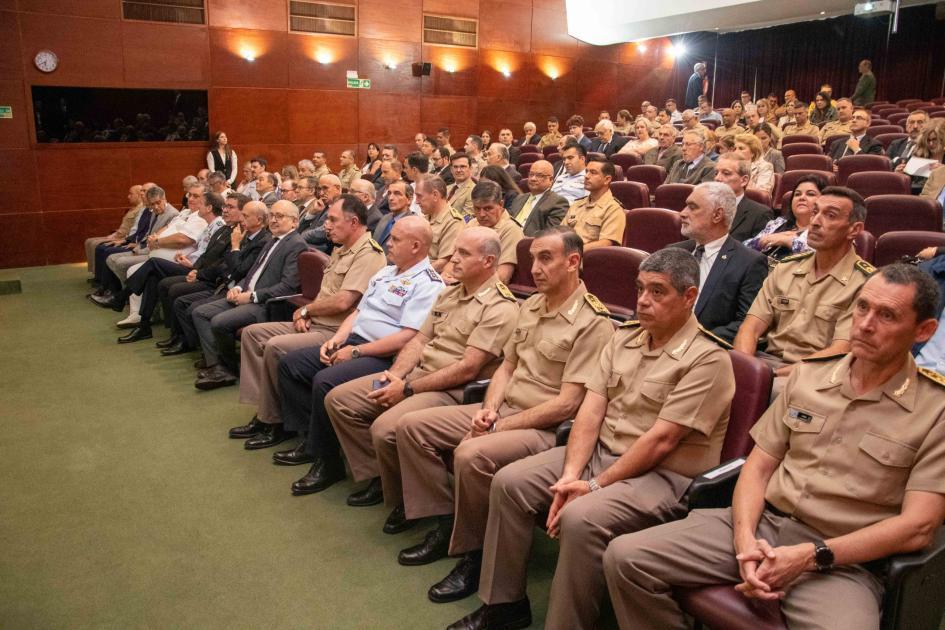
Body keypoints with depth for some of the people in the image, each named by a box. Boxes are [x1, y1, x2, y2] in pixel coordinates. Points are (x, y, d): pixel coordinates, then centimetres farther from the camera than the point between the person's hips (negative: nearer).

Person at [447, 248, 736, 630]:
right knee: (509, 482, -5)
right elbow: (591, 411, 1)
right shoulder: (623, 338, 7)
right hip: (600, 452, 8)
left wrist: (595, 486, -18)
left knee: (581, 518, -32)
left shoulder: (707, 359, -15)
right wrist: (570, 475, -12)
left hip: (664, 476, -7)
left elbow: (661, 441, -19)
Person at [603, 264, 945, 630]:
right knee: (625, 556, -13)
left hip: (841, 562, -3)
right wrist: (745, 539, -8)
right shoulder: (808, 374, 10)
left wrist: (809, 556, -16)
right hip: (761, 525, 4)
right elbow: (759, 466, 10)